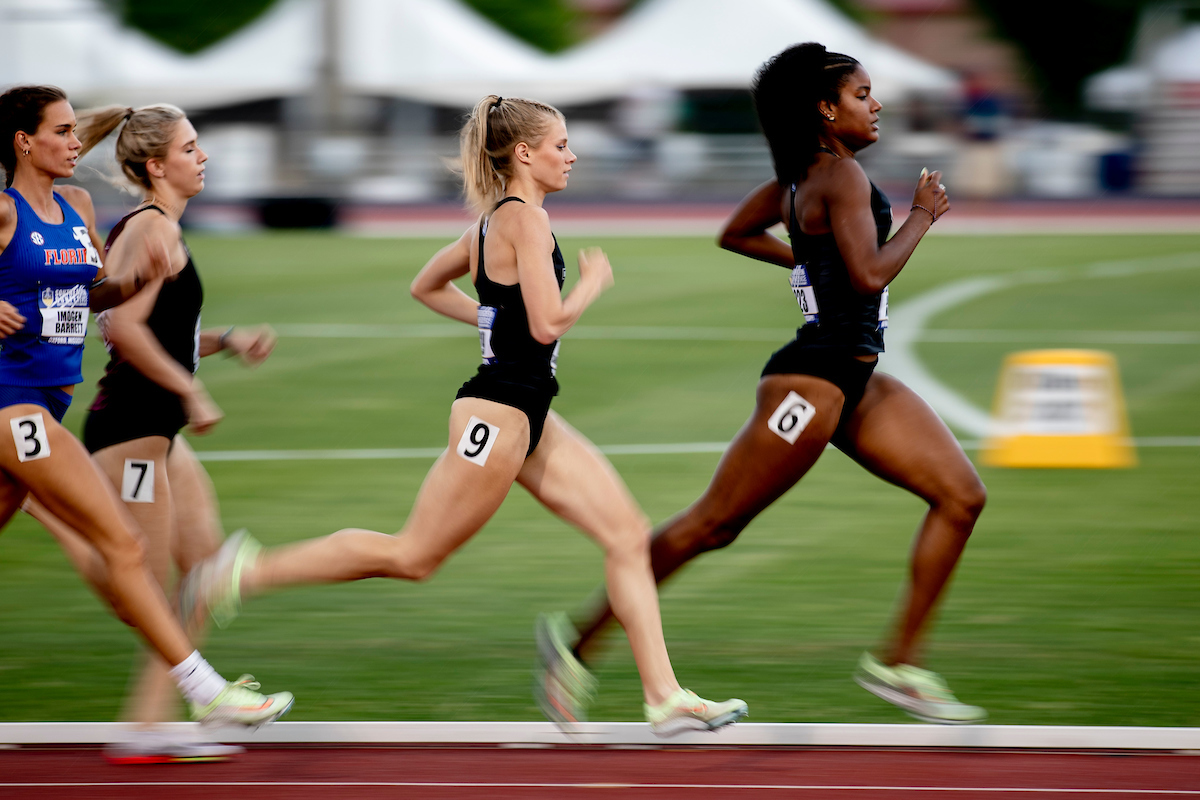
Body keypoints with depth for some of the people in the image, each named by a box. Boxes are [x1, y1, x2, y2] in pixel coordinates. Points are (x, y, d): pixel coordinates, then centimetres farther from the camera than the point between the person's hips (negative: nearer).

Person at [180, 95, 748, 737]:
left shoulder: (495, 221, 13)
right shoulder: (525, 218, -15)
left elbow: (426, 286, 26)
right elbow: (548, 323, -23)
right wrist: (593, 283, -6)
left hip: (527, 418, 10)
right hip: (498, 412, -10)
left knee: (629, 535, 2)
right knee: (413, 555, -1)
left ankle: (664, 699, 1)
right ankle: (249, 571, 10)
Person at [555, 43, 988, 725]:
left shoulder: (805, 175, 13)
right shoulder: (842, 176, -15)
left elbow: (736, 233, 24)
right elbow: (868, 277, -24)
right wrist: (921, 217, -11)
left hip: (856, 380, 10)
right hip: (815, 378, -10)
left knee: (963, 496, 0)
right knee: (715, 523, -2)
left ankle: (899, 662, 1)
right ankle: (584, 637, 9)